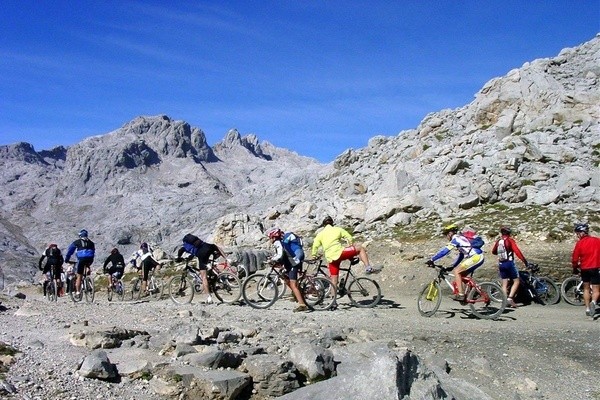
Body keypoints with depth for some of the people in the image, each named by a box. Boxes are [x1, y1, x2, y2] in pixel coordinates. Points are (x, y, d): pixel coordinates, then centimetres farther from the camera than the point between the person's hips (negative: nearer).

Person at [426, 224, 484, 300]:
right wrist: (452, 266, 29)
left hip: (475, 257, -9)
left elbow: (444, 250, -12)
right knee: (461, 275, 16)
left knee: (456, 271, -5)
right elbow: (461, 256, 30)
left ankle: (460, 294, -8)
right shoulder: (460, 238, 24)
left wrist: (432, 259, -10)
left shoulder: (456, 238, -5)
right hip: (479, 257, 9)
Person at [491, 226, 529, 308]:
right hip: (509, 263, -5)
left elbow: (493, 251, 20)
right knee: (516, 281, 4)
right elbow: (517, 251, -15)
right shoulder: (510, 240, -7)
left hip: (501, 264, 5)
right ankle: (510, 298, -10)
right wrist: (525, 261, -15)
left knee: (504, 283, 9)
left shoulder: (498, 241, 9)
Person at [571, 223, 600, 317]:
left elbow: (574, 259, -4)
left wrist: (575, 269, 12)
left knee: (586, 288, 16)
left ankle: (587, 308, 14)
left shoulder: (579, 243, -6)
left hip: (584, 269, 0)